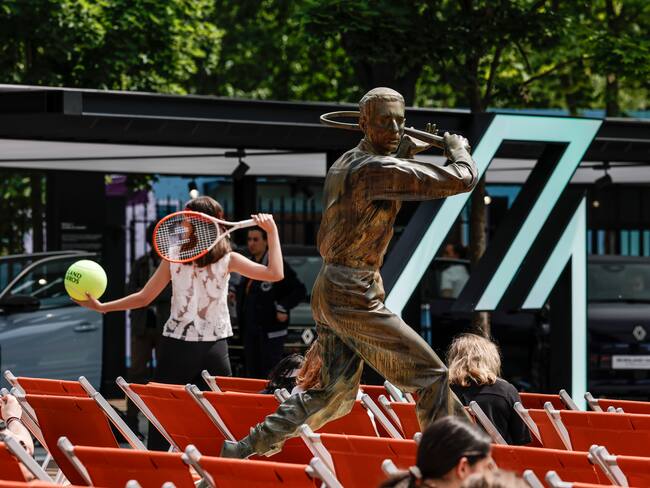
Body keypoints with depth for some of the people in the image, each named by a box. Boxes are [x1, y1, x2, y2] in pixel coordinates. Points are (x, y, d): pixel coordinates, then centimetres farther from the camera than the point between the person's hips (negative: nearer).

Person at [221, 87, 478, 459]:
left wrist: (404, 152, 25)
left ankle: (245, 449, 14)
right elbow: (462, 179, -15)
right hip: (354, 297, -10)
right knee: (431, 376, -2)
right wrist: (458, 149, 7)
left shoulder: (344, 164, 11)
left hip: (328, 290, 10)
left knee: (335, 393, 15)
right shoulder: (379, 169, -17)